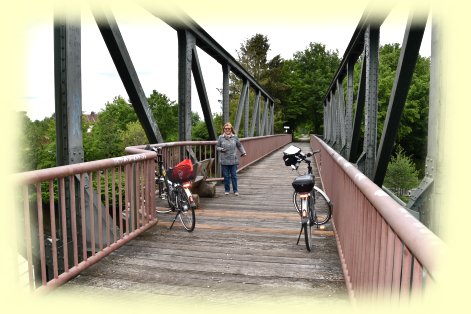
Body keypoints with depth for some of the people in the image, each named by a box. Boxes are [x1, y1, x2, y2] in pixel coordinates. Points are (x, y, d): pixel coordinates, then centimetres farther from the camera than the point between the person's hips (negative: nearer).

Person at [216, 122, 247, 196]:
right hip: (224, 160, 0)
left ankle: (235, 190, 11)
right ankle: (227, 190, 18)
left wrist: (243, 152, 8)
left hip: (233, 160, 0)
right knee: (226, 176, 6)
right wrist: (221, 149, -12)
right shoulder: (221, 137, 2)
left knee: (234, 175, 3)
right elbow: (217, 147, 7)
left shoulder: (235, 137, 4)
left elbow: (239, 146, 16)